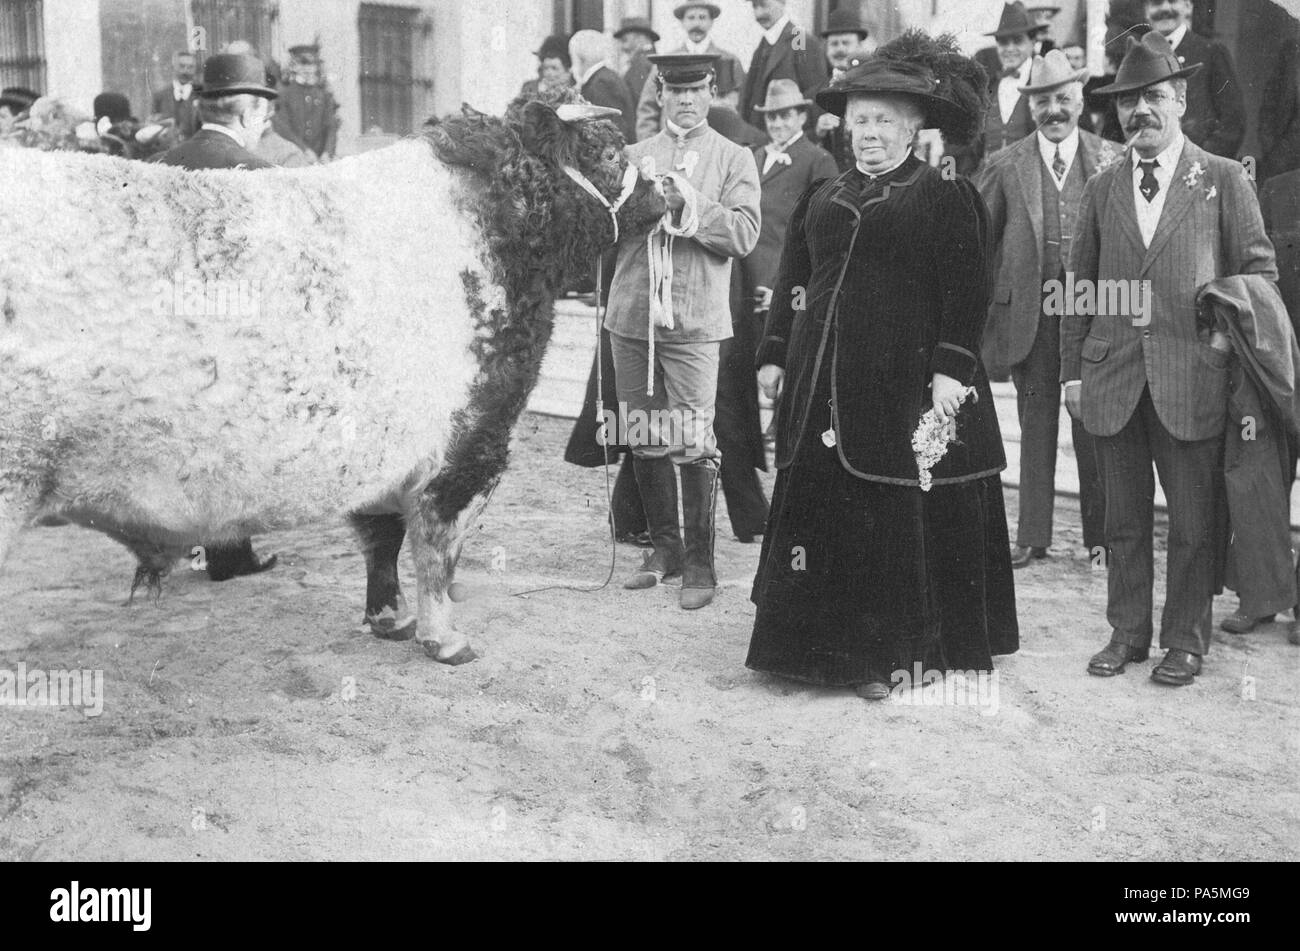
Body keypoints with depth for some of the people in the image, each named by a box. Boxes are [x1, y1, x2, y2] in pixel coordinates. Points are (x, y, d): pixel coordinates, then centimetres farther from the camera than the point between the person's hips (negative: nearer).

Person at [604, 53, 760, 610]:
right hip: (630, 315, 4)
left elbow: (743, 235, -7)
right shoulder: (634, 156, 15)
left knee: (692, 443, -7)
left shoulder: (734, 160, 5)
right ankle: (664, 545, 22)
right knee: (643, 439, 8)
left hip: (694, 321, -4)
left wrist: (689, 202, -16)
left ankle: (699, 560, 4)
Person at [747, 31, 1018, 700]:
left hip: (904, 386, -5)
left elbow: (967, 290, -7)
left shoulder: (946, 195, -1)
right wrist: (774, 355, 14)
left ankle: (895, 651, 8)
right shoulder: (824, 197, 15)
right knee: (822, 512, 6)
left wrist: (951, 369, -15)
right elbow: (792, 281, 19)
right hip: (823, 386, 5)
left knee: (905, 519, -2)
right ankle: (839, 649, 16)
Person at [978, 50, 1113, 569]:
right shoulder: (1005, 166, 3)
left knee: (1093, 424, 5)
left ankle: (1101, 533, 17)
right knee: (1035, 425, 8)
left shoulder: (1111, 161, 3)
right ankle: (1033, 535, 16)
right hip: (1029, 311, 1)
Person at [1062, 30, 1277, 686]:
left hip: (1191, 378, -2)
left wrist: (1228, 336, -5)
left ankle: (1185, 641, 17)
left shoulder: (1223, 179, 3)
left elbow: (1259, 270, 6)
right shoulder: (1102, 187, 11)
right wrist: (1073, 371, 8)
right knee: (1125, 520, 10)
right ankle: (1127, 633, 22)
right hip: (1113, 378, 3)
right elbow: (1080, 284, 12)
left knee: (1191, 524, 4)